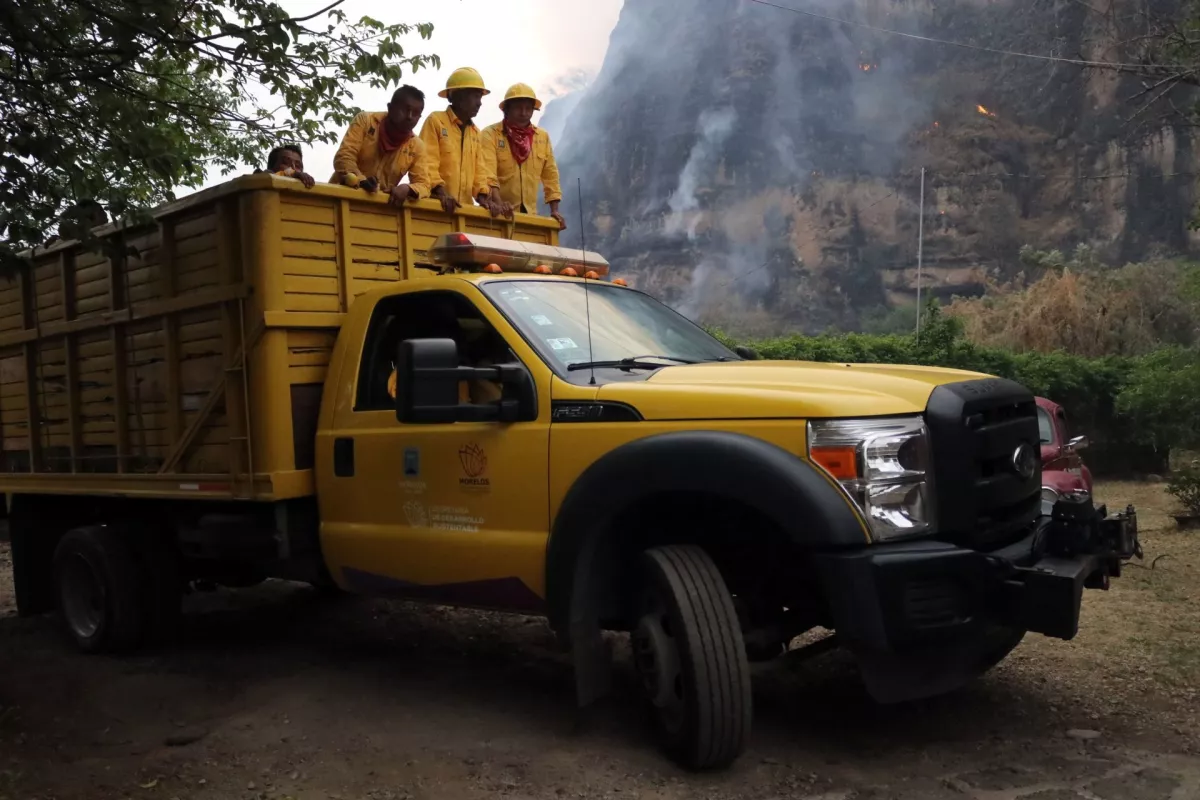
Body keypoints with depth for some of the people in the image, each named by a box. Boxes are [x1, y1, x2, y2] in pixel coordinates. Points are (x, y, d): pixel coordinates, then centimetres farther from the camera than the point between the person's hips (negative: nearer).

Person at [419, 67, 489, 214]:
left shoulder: (475, 132, 20)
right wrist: (441, 191, -23)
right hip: (437, 205, -5)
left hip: (465, 206, 5)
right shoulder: (436, 121, 1)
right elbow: (427, 163, -8)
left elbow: (478, 170, 15)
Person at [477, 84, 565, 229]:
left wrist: (554, 210, 6)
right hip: (500, 214, -4)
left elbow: (550, 176, 15)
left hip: (529, 214, 4)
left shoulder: (543, 137, 12)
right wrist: (498, 203, -32)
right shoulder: (490, 134, -3)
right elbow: (487, 172, -17)